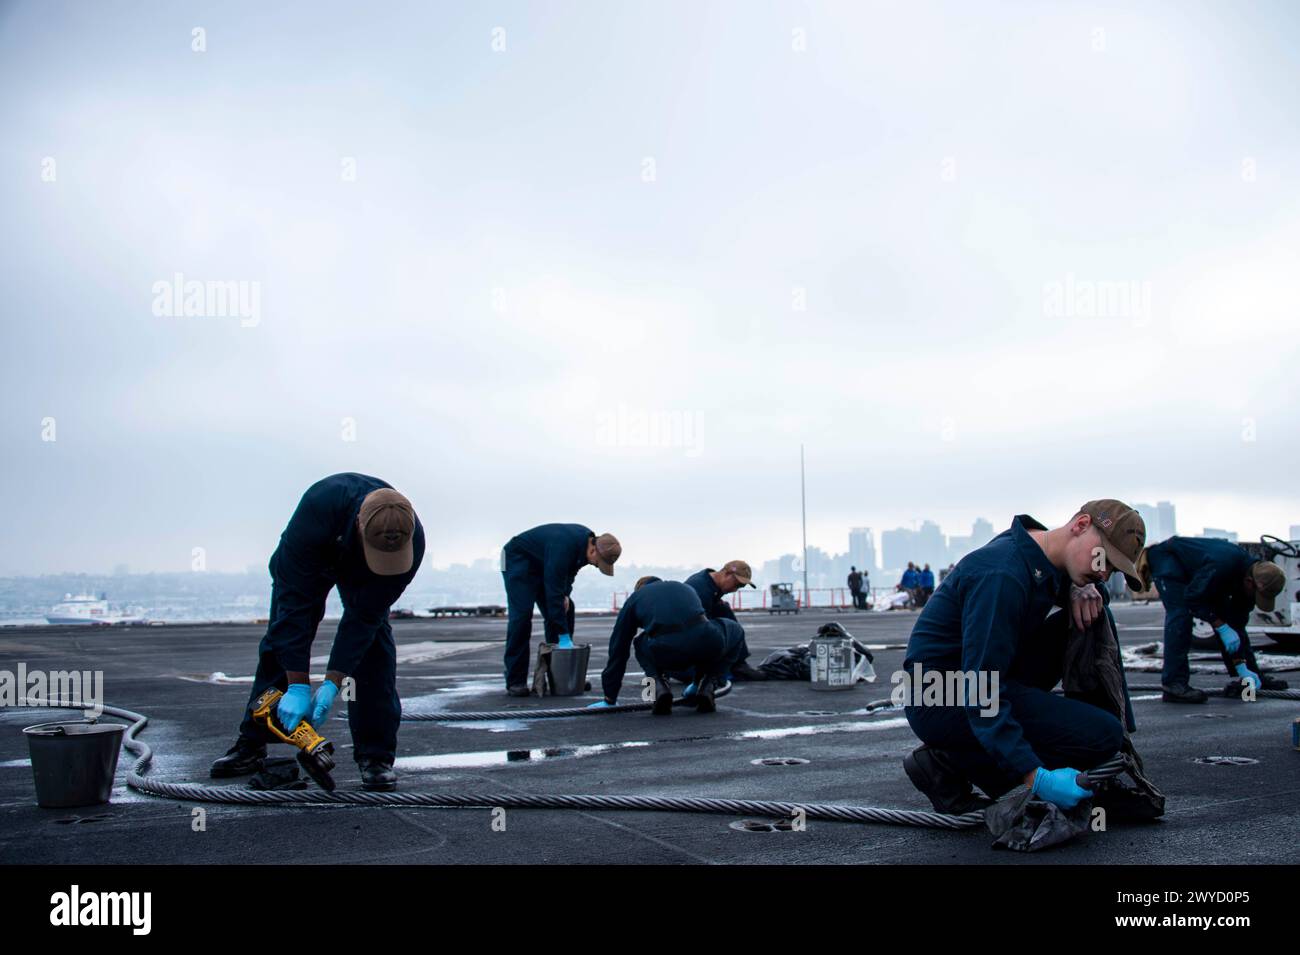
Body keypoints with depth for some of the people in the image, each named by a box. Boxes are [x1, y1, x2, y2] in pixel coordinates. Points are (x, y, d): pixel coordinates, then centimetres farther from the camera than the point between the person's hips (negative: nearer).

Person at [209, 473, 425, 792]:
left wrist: (331, 685, -36)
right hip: (306, 560, 0)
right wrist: (298, 686, -39)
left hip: (363, 577, 0)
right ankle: (251, 745, 12)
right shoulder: (319, 506, -47)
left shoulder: (411, 541, -40)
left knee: (373, 639, -15)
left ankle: (376, 755, -11)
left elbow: (364, 618, -32)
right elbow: (295, 601, -40)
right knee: (281, 640, -1)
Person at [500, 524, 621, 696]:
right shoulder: (564, 546, -37)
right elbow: (553, 591, -37)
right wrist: (563, 635, -35)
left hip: (541, 564, 9)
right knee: (521, 615, -19)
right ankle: (515, 681, -14)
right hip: (517, 559, -9)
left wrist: (565, 594, -11)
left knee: (565, 610, 0)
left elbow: (569, 570, 7)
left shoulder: (588, 540, -11)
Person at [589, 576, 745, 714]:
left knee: (641, 644, 36)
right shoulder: (685, 588, 38)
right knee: (735, 630, 35)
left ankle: (660, 686, 9)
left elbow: (618, 648, 32)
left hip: (666, 655, -1)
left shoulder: (635, 598, 30)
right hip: (709, 647, 1)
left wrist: (610, 698, 41)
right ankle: (707, 686, 18)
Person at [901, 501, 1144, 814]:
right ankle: (946, 762, -11)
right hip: (941, 700, -10)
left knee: (1093, 620, 5)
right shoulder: (1003, 575, -26)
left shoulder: (1037, 552, 3)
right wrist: (1036, 777, -35)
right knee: (1101, 736, -20)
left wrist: (1080, 587, 1)